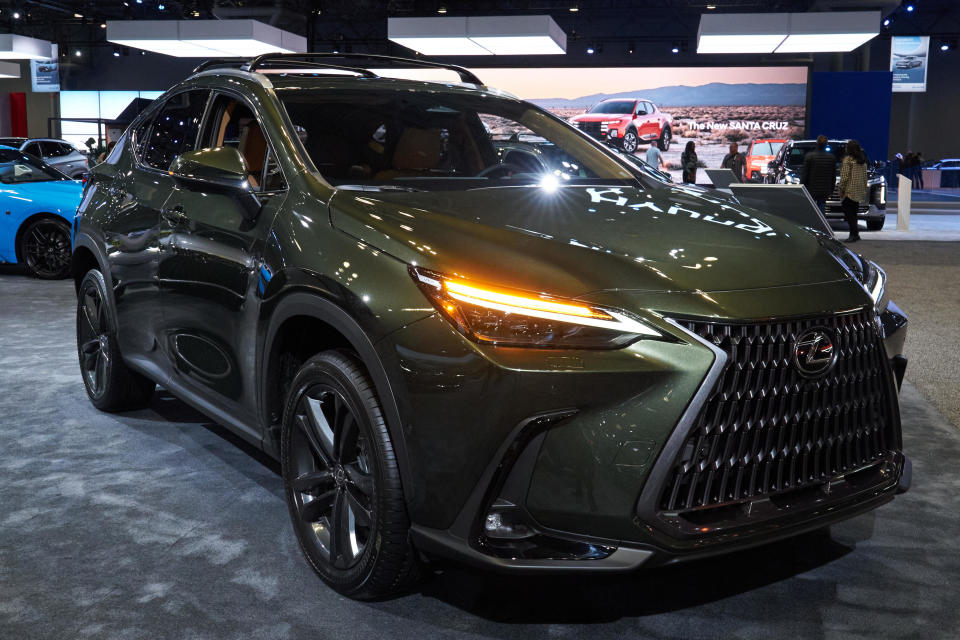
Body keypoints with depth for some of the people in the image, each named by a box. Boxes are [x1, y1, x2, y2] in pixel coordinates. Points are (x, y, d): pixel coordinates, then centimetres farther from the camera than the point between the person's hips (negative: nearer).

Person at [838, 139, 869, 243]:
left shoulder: (848, 159, -10)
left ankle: (854, 234, -11)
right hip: (859, 191, 8)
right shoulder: (863, 160, 12)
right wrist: (864, 189, 20)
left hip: (849, 191, -8)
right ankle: (855, 233, 14)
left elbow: (845, 176, -12)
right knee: (853, 212, 13)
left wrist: (841, 188, -6)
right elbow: (865, 176, 15)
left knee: (848, 212, -5)